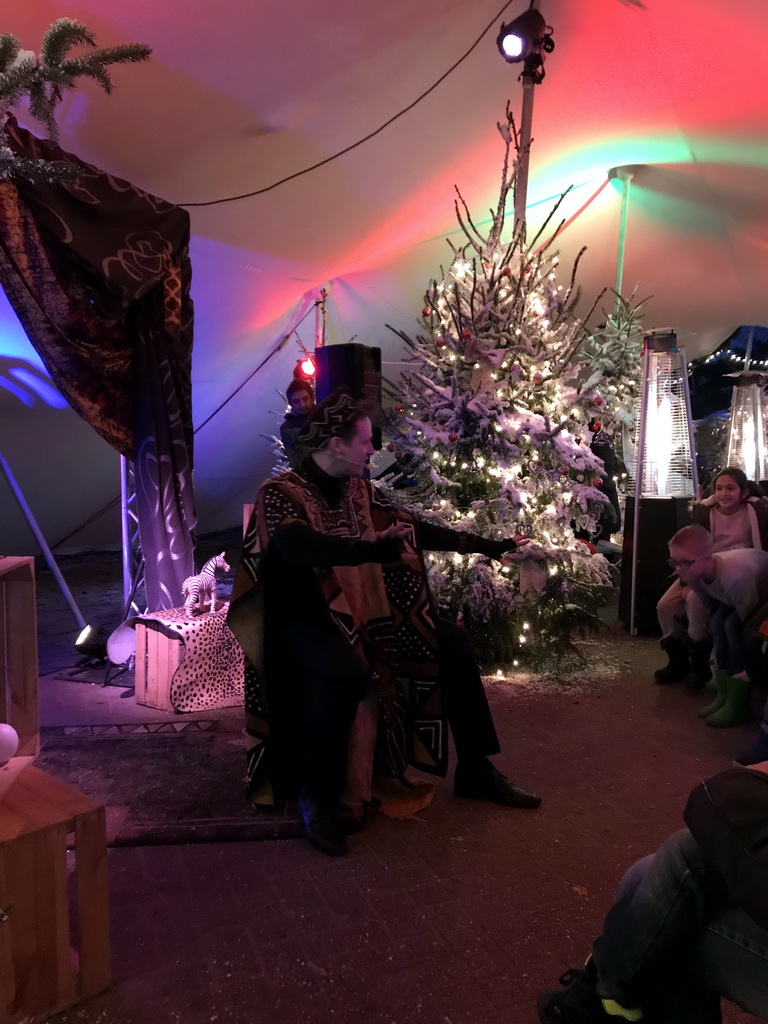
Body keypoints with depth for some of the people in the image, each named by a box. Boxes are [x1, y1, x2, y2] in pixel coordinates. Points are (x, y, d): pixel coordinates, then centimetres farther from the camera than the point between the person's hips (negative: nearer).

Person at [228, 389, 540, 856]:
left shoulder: (361, 491, 9)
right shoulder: (281, 493, -11)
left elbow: (416, 530, 14)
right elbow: (299, 545, -31)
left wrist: (487, 545, 14)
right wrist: (372, 549, -44)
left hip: (364, 612, 7)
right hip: (304, 618, -7)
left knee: (452, 641, -1)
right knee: (346, 673, -37)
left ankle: (475, 769, 13)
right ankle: (317, 800, -14)